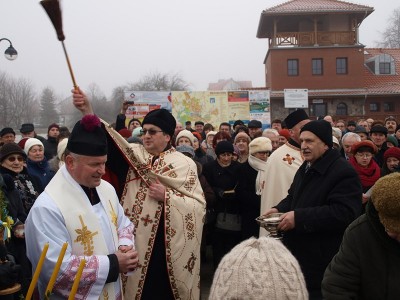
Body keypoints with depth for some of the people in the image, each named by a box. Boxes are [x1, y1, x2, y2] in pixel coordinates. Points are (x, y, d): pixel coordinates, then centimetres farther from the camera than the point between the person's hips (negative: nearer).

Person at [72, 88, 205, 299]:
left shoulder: (185, 164, -1)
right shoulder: (132, 155, 5)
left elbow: (199, 205, -4)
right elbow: (107, 142, -11)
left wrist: (167, 197, -15)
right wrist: (88, 111, -24)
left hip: (170, 243, -2)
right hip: (134, 241, 2)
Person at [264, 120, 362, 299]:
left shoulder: (344, 172, -17)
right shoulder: (306, 168, 14)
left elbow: (344, 213, -28)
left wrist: (299, 217, -29)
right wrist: (279, 209, 4)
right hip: (299, 254, 9)